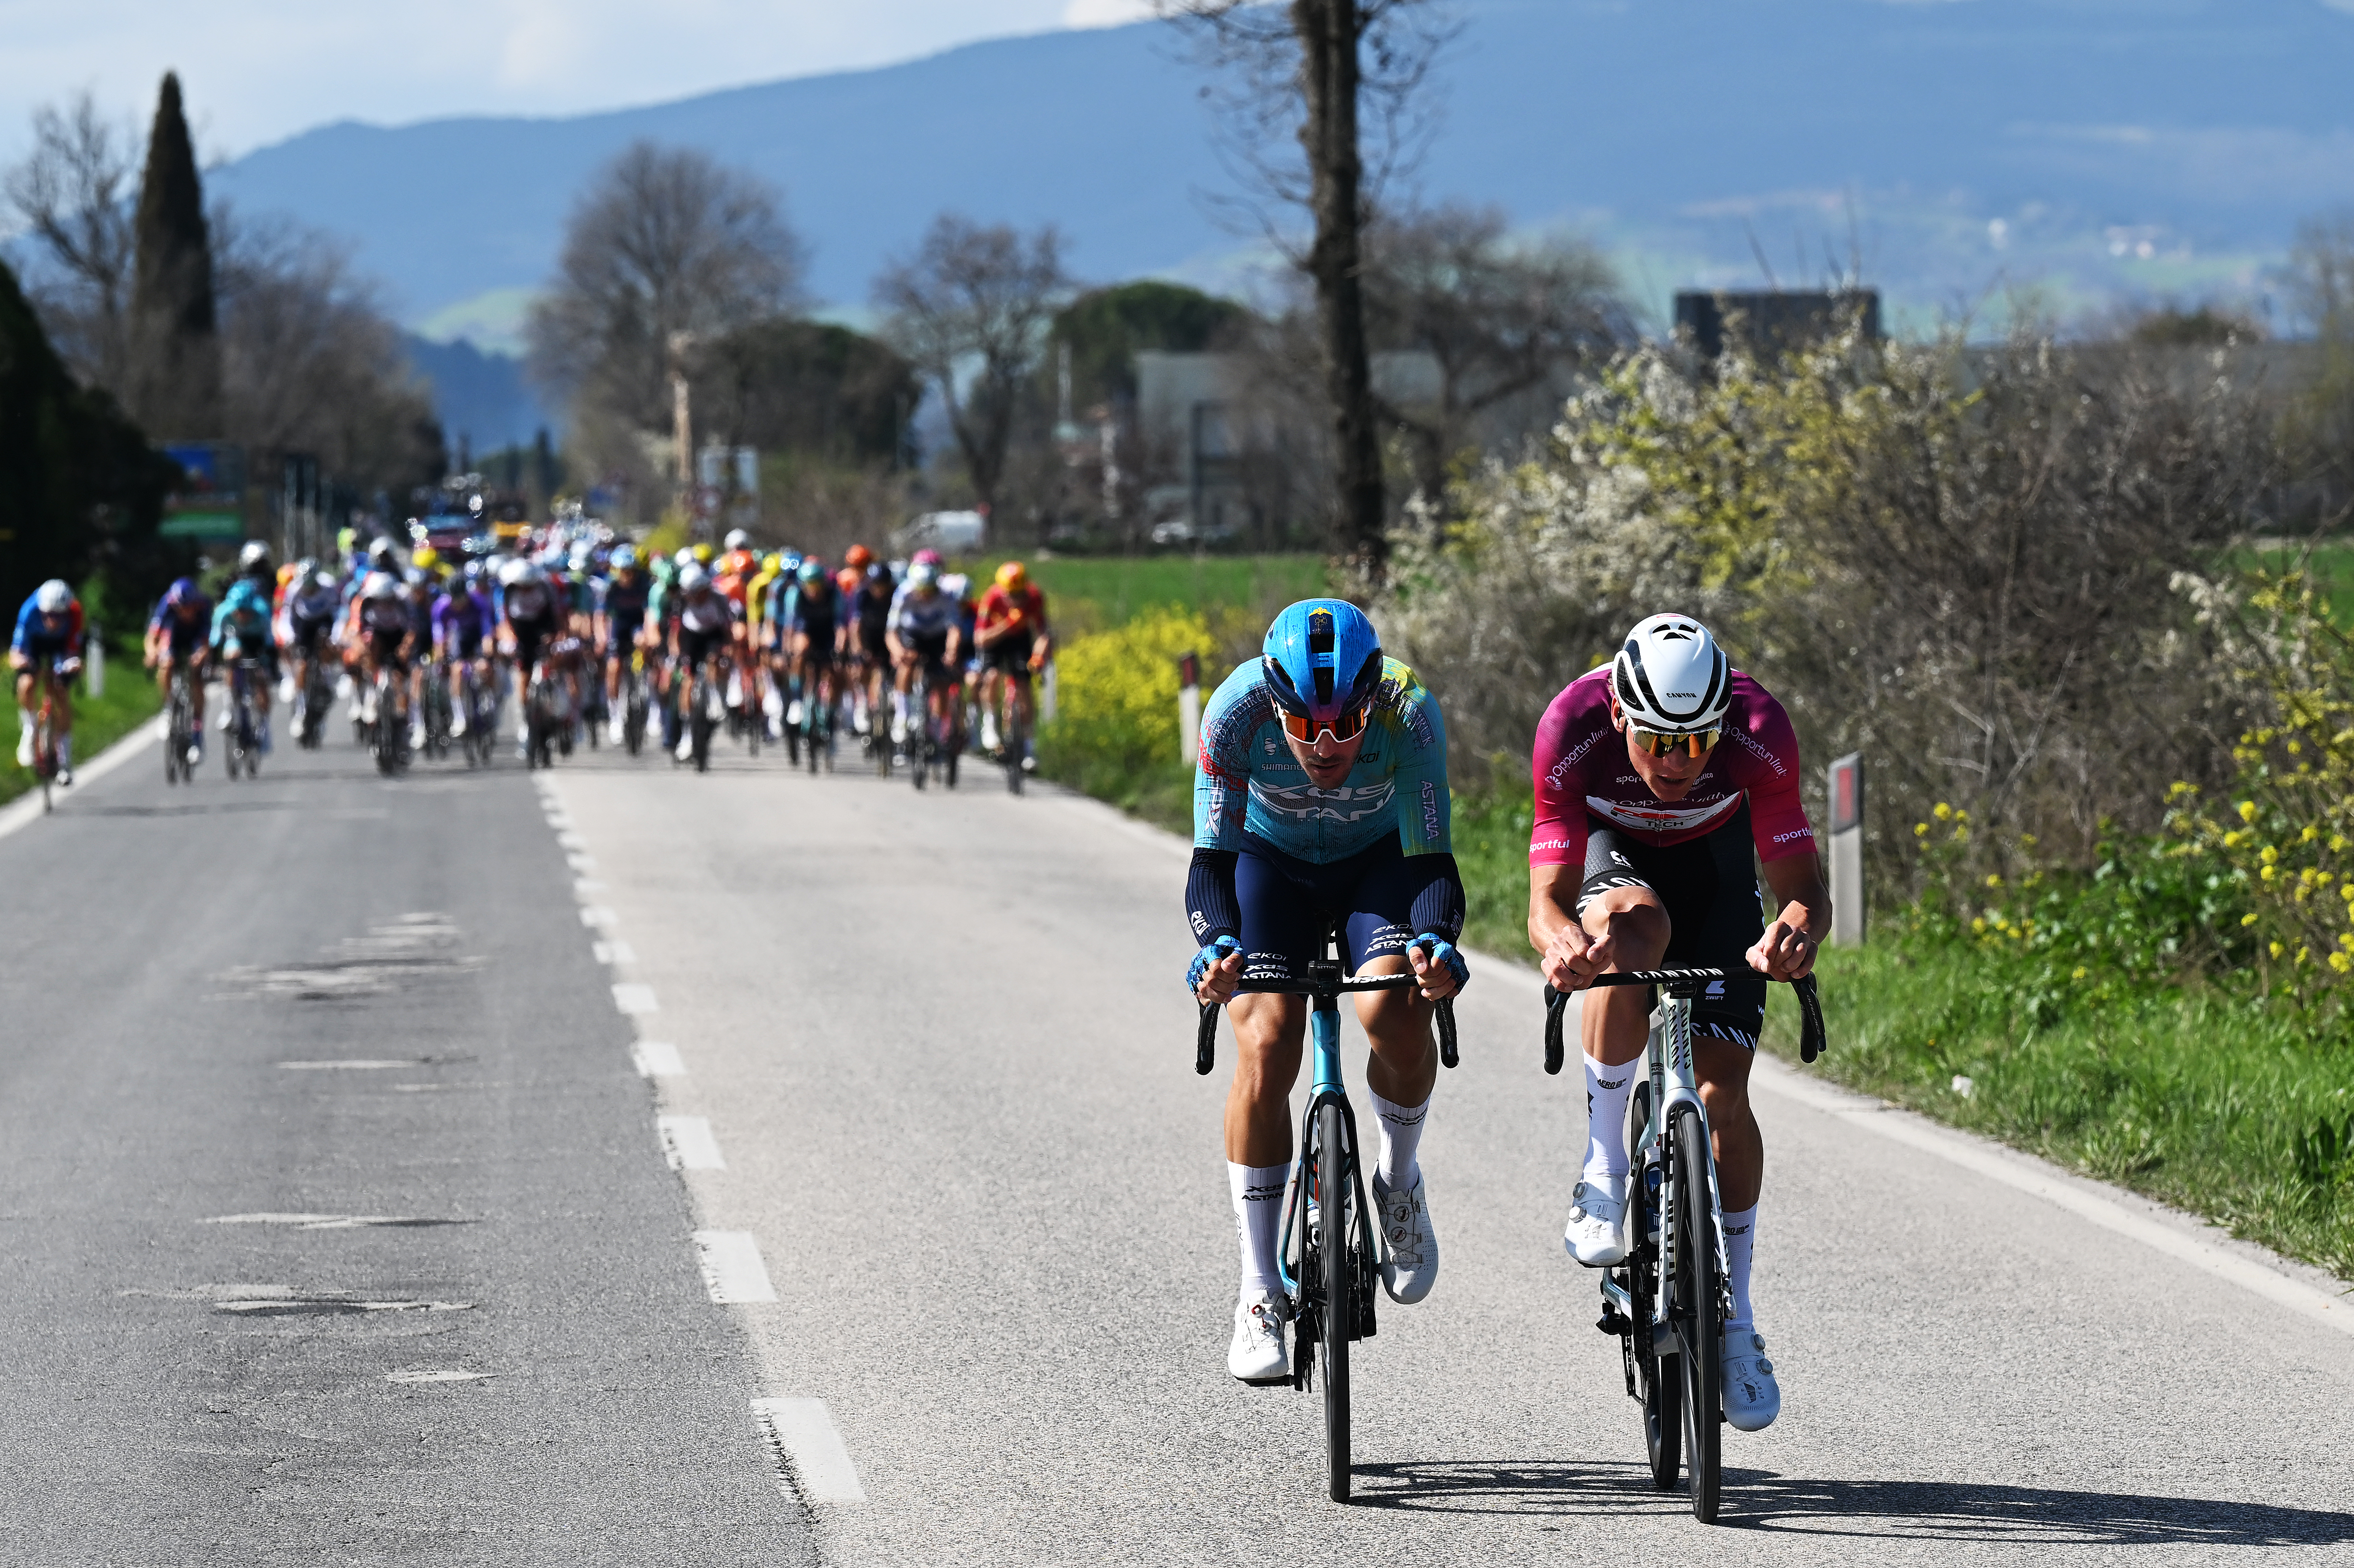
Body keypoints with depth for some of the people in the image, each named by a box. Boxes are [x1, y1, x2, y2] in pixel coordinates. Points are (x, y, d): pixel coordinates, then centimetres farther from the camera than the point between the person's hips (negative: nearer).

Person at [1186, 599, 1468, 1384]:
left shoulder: (1409, 713, -33)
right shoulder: (1238, 711, -33)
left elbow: (1432, 860, -33)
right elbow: (1211, 858, -32)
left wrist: (1435, 943, -54)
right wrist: (1217, 946, -52)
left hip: (1382, 856, 0)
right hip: (1270, 859, 0)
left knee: (1394, 1013, -28)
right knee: (1266, 1045, -19)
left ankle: (1399, 1180, 4)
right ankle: (1259, 1294, -9)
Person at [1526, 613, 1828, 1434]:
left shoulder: (1760, 732, -35)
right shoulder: (1572, 729, -36)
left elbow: (1802, 882, -32)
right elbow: (1547, 902, -35)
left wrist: (1797, 929, -56)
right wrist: (1561, 940, -58)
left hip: (1714, 854, 1)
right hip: (1608, 847, -1)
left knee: (1722, 1083, -9)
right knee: (1634, 931, -37)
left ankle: (1734, 1323, 3)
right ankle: (1604, 1169, -21)